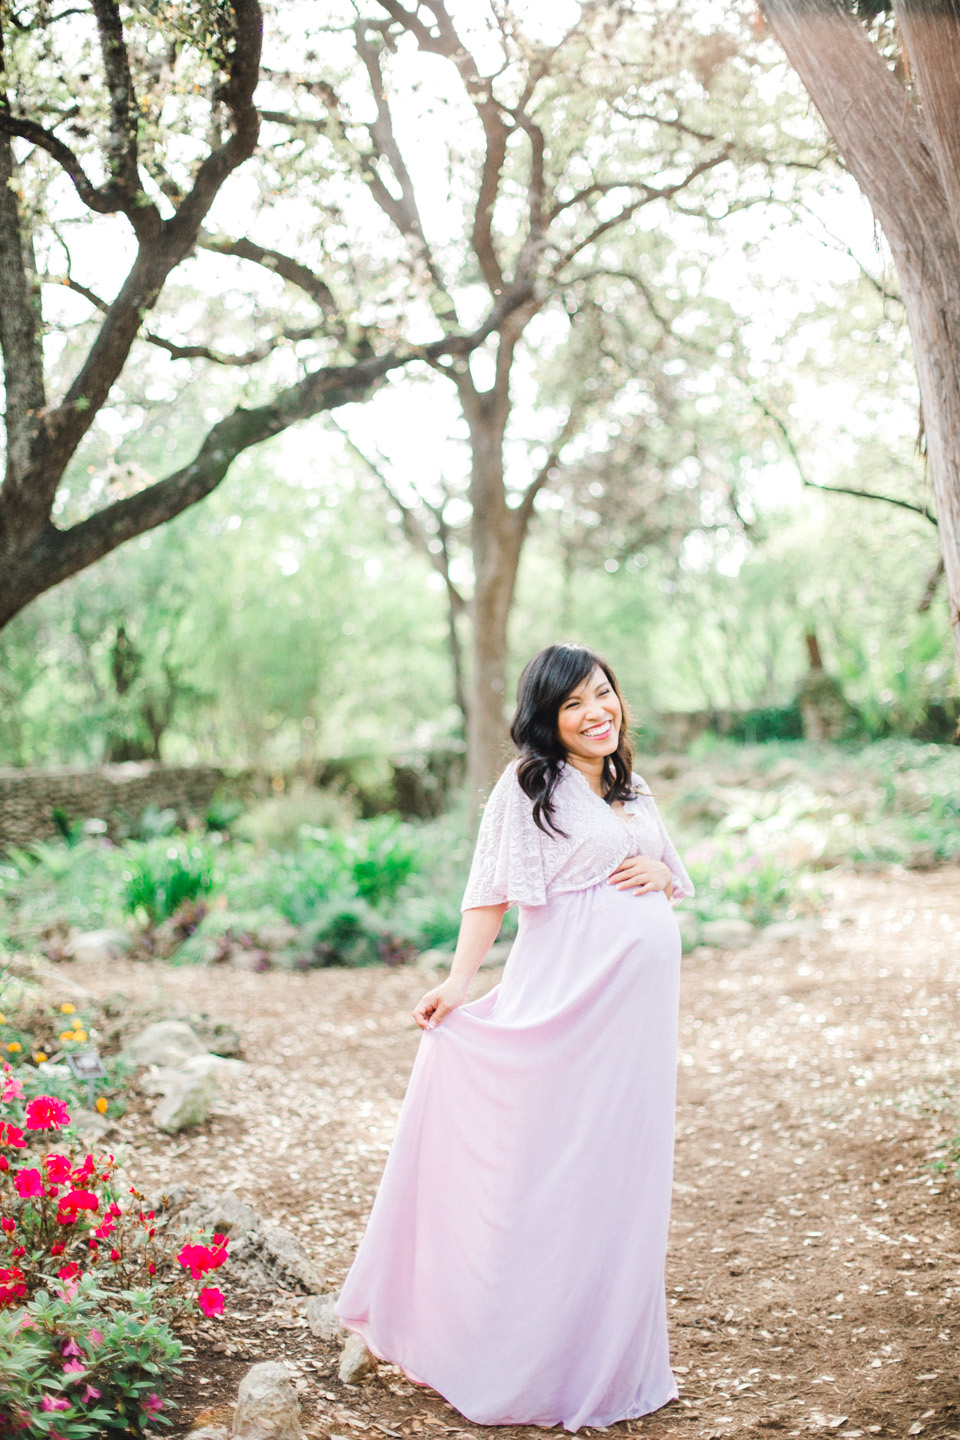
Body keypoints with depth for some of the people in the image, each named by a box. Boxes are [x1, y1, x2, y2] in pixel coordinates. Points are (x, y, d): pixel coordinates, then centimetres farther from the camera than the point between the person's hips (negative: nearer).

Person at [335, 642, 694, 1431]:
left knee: (624, 1166, 10)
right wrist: (458, 981, -17)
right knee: (548, 1164, -3)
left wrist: (662, 876, 0)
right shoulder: (529, 783, -2)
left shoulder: (636, 793, 17)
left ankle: (609, 1354, 23)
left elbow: (679, 884, 23)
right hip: (566, 994, -6)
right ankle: (521, 1359, 9)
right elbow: (493, 890, -8)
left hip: (640, 997, 6)